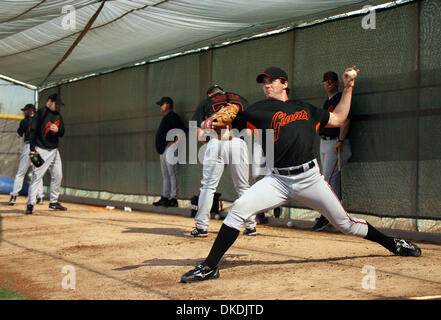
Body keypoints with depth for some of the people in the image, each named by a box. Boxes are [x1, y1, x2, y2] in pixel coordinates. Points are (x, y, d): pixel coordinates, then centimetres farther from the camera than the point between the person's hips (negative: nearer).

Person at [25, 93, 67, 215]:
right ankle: (30, 204, -10)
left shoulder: (58, 115, 14)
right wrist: (33, 148, -21)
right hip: (42, 150, -8)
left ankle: (53, 202, 22)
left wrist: (57, 130, -7)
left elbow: (62, 133, 17)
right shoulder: (41, 112, -8)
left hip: (54, 150, 8)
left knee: (58, 176, 10)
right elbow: (33, 130, -13)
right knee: (37, 176, -12)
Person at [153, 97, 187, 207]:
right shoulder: (165, 118, 22)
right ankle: (165, 197, 18)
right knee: (165, 176, 13)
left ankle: (173, 198, -12)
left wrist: (174, 142, -19)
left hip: (169, 149, -11)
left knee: (172, 174, -10)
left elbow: (182, 131, -20)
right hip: (163, 150, 11)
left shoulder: (173, 117, -9)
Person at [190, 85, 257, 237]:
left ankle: (201, 227, 3)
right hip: (239, 143, 2)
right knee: (243, 187, 12)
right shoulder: (241, 99, 24)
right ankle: (250, 226, 14)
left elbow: (200, 133, 7)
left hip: (216, 142, -1)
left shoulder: (206, 102, 18)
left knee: (208, 185, 5)